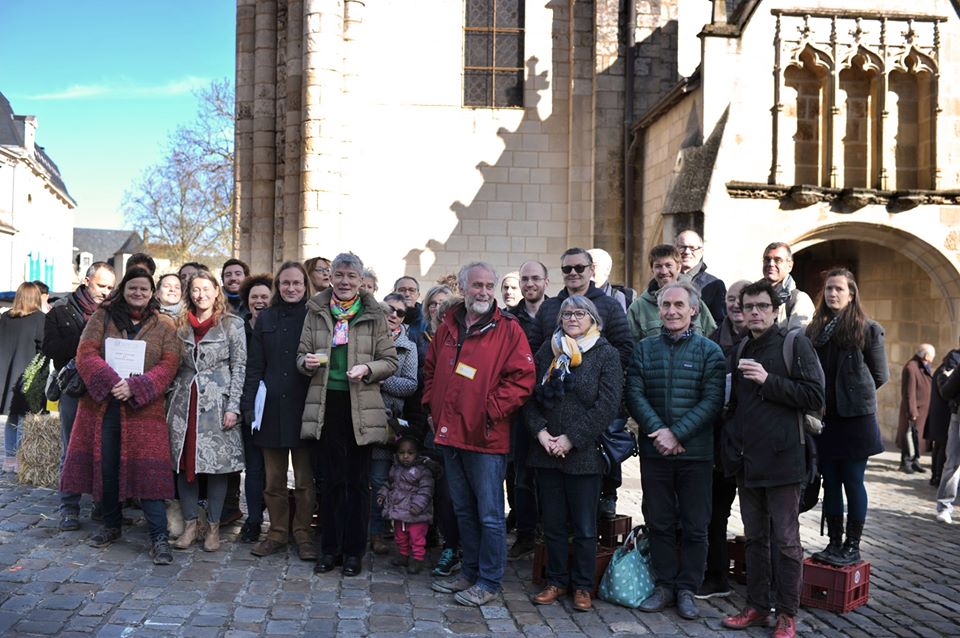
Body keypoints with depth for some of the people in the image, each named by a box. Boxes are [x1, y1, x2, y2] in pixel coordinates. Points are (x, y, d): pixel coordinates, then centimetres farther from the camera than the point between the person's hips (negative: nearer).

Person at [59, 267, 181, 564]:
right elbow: (86, 353, -3)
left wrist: (134, 387, -17)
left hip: (144, 408, -2)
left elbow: (168, 365, -4)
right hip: (102, 405, 2)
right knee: (106, 467, 9)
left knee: (148, 471, -7)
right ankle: (111, 525, 28)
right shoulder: (103, 317, 8)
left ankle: (159, 537, -4)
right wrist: (111, 382, -18)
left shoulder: (164, 325, 5)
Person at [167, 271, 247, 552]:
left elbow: (239, 367, -3)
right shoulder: (181, 324, 11)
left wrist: (233, 407, -10)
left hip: (216, 401, -4)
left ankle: (214, 527, 11)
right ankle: (190, 524, 16)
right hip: (185, 400, 4)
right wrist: (171, 400, 8)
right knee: (185, 462, 5)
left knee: (216, 464, 0)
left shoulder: (232, 323, -1)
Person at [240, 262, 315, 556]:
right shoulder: (265, 319, 10)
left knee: (305, 477, 4)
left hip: (303, 407, -2)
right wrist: (249, 405, 1)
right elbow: (254, 366, 8)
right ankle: (277, 532, 20)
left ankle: (303, 533, 17)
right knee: (273, 478, 8)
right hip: (271, 407, 2)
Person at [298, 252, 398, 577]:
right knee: (331, 480, 6)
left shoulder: (374, 316, 3)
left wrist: (367, 369, -15)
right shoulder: (316, 312, 8)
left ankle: (354, 550, 17)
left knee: (358, 481, 5)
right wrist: (308, 362, -11)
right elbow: (301, 356, 11)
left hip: (361, 408, -1)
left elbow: (390, 361, 3)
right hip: (326, 405, 1)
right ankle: (330, 548, 19)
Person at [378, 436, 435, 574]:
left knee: (417, 539, 0)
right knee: (400, 537, 20)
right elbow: (389, 483, 22)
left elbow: (426, 490, -17)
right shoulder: (395, 469, 8)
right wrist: (382, 494, 9)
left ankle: (417, 559, 11)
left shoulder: (423, 471, -13)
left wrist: (418, 505, -25)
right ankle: (403, 555, 37)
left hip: (416, 516, -6)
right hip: (398, 512, 7)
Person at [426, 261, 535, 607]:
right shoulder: (447, 328, 10)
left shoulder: (507, 329, -8)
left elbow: (522, 378, -12)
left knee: (490, 514, 1)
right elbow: (431, 371, 21)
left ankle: (489, 581, 14)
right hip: (450, 435, 6)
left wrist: (491, 410, -15)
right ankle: (470, 572, 32)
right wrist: (432, 407, 10)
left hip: (486, 437, -6)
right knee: (463, 510, 18)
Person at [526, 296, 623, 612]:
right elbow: (530, 396, 6)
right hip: (546, 452, 3)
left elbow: (607, 405, -10)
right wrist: (540, 431, -9)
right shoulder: (547, 351, 8)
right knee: (553, 523, 12)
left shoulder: (606, 354, -2)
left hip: (584, 454, -3)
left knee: (584, 526, 6)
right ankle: (556, 580, 26)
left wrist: (572, 439, -13)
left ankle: (583, 586, 21)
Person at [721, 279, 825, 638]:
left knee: (786, 541, 3)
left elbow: (815, 397, -13)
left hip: (781, 458, -6)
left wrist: (769, 381, -19)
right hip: (747, 459, 6)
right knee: (754, 538, 13)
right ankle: (757, 607, 23)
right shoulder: (741, 350, 14)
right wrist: (732, 443, 11)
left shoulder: (794, 344, -4)